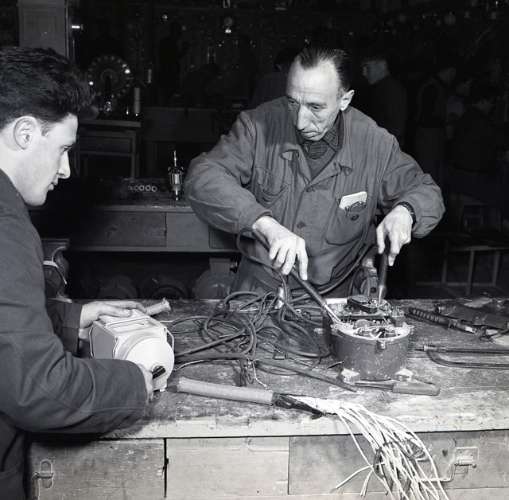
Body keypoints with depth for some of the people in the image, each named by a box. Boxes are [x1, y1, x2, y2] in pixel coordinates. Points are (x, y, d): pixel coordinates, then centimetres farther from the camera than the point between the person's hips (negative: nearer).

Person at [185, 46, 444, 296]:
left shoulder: (375, 144, -7)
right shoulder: (258, 125, -12)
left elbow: (426, 191, 7)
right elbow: (202, 178, -24)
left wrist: (404, 212, -18)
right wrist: (266, 225, -37)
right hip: (258, 288, -1)